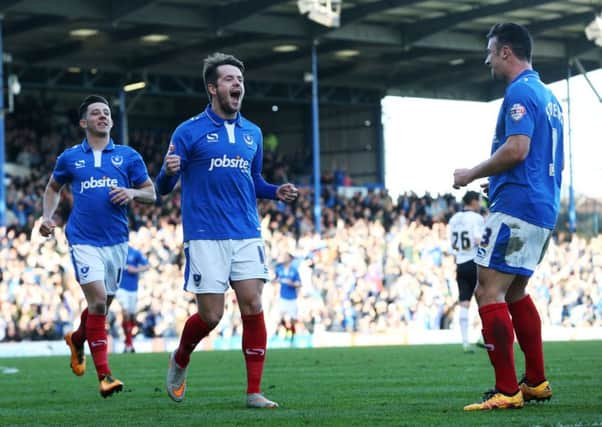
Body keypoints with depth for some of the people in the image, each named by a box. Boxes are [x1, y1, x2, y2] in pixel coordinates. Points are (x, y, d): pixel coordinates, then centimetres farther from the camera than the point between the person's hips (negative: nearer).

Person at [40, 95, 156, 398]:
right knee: (98, 300, -17)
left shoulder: (128, 156, 7)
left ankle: (77, 339, 46)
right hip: (84, 240, -3)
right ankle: (104, 375, -15)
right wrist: (47, 216, 7)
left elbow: (151, 193, 9)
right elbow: (53, 187, 23)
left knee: (103, 304, 13)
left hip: (116, 241, 3)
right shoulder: (69, 158, 7)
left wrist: (132, 192, -12)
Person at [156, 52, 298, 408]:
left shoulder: (253, 133, 13)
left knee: (253, 307, -7)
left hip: (247, 235, 4)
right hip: (205, 237, -4)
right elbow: (164, 188, -1)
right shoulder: (190, 131, -2)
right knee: (211, 315, -4)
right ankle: (180, 360, 28)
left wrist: (277, 192, 4)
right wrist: (169, 172, -25)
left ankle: (254, 392, -1)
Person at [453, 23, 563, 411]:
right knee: (515, 292, 20)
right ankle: (536, 382, 21)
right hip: (545, 209, 10)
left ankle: (507, 391, -14)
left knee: (489, 291, -10)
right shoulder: (547, 95, 18)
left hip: (517, 206, -10)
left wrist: (471, 174, -10)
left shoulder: (520, 92, -12)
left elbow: (517, 149, -23)